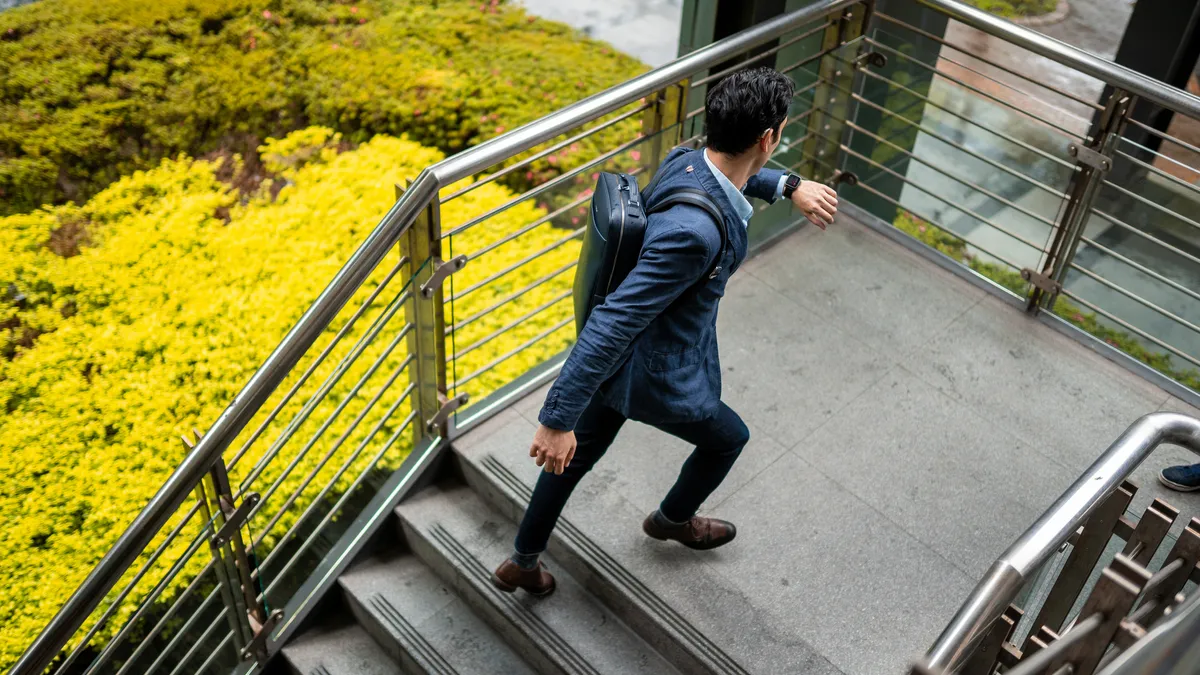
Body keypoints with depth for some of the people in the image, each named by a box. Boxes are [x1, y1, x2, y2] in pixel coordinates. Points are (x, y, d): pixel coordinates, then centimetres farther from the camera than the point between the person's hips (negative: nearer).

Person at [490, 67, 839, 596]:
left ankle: (522, 563, 46)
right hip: (656, 378, -8)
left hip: (617, 352, 8)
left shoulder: (683, 160, -11)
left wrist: (789, 186, 11)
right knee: (728, 438, 25)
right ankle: (673, 518, 55)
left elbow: (734, 173, 19)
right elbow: (612, 322, -38)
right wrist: (557, 418, -35)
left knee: (579, 454, 26)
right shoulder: (694, 231, -39)